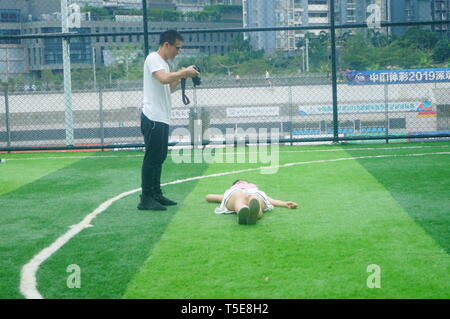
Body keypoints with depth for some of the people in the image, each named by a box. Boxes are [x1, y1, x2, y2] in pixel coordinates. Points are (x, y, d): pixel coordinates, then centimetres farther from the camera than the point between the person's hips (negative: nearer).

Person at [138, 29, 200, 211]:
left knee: (159, 157, 13)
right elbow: (164, 79, -28)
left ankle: (156, 194, 21)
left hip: (162, 118, 10)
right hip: (153, 117, -10)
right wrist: (185, 73, -16)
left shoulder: (164, 62, 20)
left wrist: (181, 77, 8)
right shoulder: (153, 58, -10)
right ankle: (145, 199, -4)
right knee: (152, 158, -8)